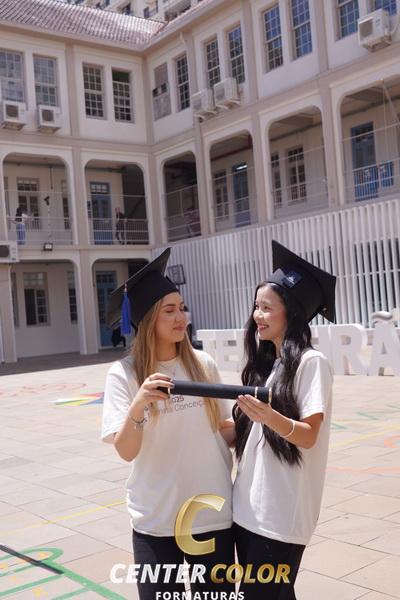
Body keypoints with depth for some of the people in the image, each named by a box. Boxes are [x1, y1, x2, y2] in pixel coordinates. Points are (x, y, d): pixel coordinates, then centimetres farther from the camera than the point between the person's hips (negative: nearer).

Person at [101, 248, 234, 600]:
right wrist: (138, 404, -29)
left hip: (214, 513, 3)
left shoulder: (204, 364, -1)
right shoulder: (124, 374, -8)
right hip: (156, 520, -2)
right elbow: (126, 452, -15)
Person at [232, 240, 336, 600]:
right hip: (248, 506, 8)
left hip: (282, 514, -7)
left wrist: (271, 418, -33)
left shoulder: (311, 362, -12)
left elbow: (309, 436, -19)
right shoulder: (264, 362, 11)